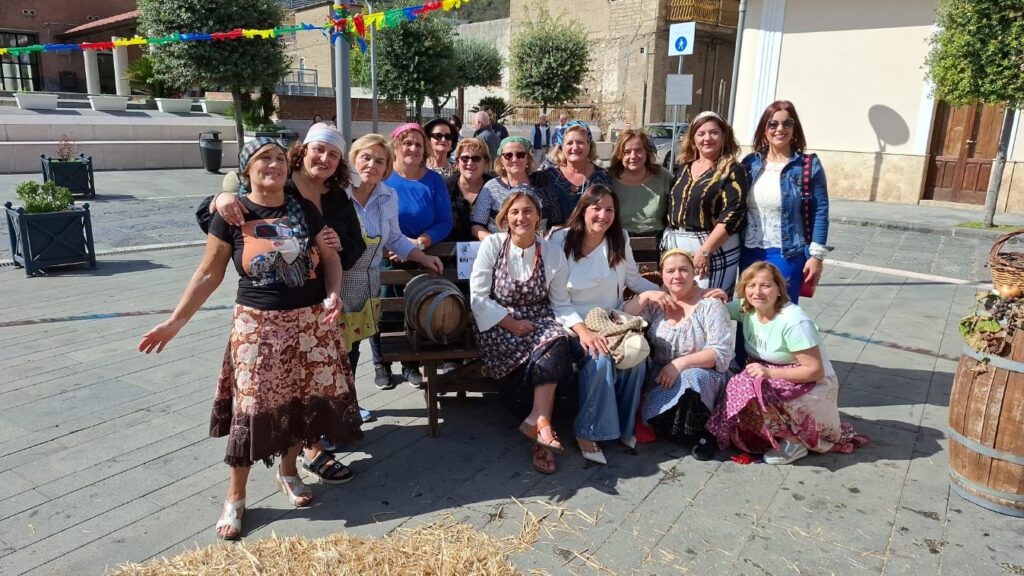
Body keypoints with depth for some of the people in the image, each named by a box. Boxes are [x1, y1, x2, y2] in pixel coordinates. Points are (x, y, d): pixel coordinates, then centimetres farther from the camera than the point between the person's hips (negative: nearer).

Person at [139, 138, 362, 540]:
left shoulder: (304, 208, 3)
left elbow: (330, 257, 8)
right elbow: (209, 274, 1)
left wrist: (333, 295, -11)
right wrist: (175, 321, -1)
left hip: (311, 323, 3)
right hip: (258, 327, -3)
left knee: (304, 400, 9)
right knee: (252, 408, 0)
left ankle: (288, 471, 35)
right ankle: (235, 497, 19)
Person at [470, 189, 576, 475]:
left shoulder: (552, 253, 3)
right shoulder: (492, 245, -4)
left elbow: (561, 304, 4)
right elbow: (478, 298, -7)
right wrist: (513, 324, -14)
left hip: (538, 323, 3)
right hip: (497, 326, -2)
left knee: (557, 342, -31)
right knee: (547, 350, -29)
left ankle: (538, 420, -24)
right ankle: (542, 423, -16)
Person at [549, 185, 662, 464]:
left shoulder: (620, 239, 7)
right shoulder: (560, 240, -7)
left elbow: (632, 277, 19)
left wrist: (654, 291, -3)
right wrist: (582, 330, -24)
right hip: (575, 323, -4)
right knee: (600, 359, -33)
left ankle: (625, 426, -3)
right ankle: (587, 432, -15)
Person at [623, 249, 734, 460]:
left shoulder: (710, 305, -2)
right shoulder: (655, 303, 10)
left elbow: (721, 353, -11)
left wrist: (680, 364, -22)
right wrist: (646, 296, -8)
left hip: (701, 374, -2)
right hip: (661, 378, 3)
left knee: (690, 381, -38)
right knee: (654, 417, -28)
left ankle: (703, 432, -10)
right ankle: (691, 434, 0)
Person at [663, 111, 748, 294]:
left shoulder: (732, 171, -5)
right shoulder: (684, 167, 13)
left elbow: (732, 214, -15)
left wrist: (705, 251, -20)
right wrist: (666, 241, 10)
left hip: (714, 249, -6)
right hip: (675, 245, 6)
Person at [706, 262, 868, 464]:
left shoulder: (795, 321, -22)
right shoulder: (746, 309, -3)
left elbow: (815, 371, -20)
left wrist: (769, 372, -26)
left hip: (813, 389, -7)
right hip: (774, 383, 7)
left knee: (751, 393, -31)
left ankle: (796, 441, -10)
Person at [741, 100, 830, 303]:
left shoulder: (809, 165, -5)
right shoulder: (750, 163, 5)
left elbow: (820, 212, -5)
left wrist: (817, 255, -9)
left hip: (787, 255, -4)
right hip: (749, 253, 4)